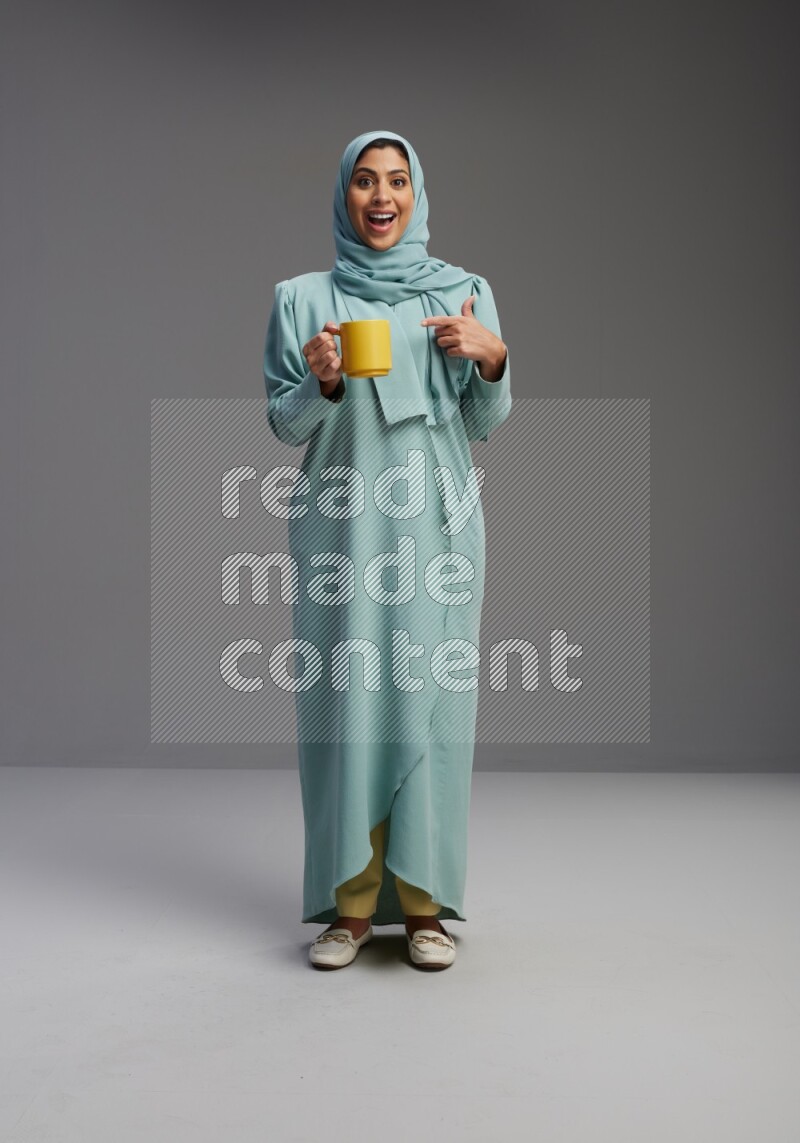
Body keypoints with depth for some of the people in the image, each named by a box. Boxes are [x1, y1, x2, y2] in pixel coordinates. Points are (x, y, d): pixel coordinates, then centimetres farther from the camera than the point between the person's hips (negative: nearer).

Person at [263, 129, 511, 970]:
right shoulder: (303, 299, 8)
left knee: (429, 697, -1)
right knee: (343, 696, -2)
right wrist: (323, 382, -13)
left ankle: (423, 901, 10)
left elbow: (486, 423, 8)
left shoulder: (465, 292, 9)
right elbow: (283, 424, 6)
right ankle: (350, 902, 10)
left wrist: (492, 359, -11)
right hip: (341, 527, 0)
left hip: (436, 527, 1)